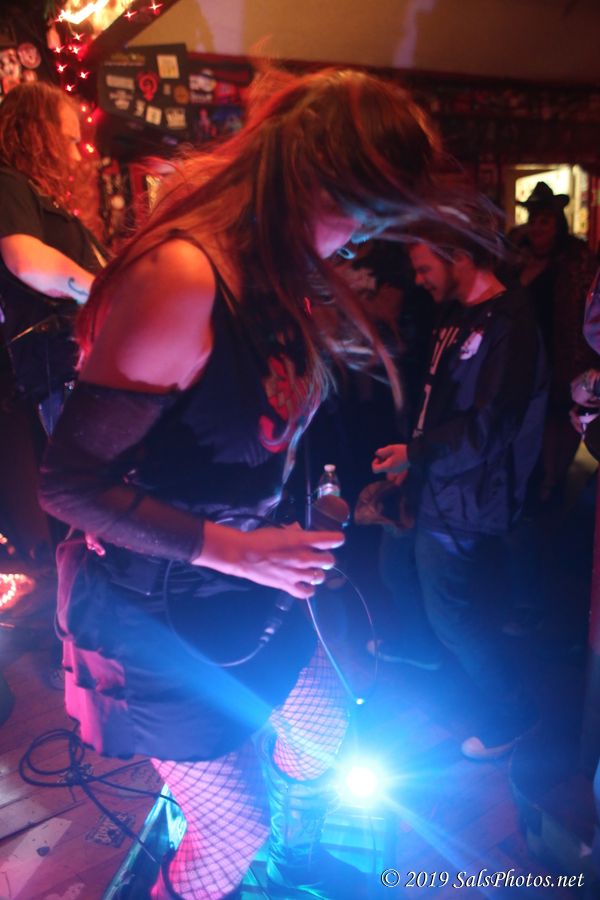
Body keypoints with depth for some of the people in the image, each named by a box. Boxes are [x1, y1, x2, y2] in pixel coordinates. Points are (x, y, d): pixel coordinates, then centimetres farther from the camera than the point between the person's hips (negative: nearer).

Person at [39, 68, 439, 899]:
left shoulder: (279, 270, -1)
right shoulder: (181, 276, -29)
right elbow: (71, 482, -25)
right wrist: (234, 550, -27)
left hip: (248, 584, 8)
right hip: (160, 617, -8)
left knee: (324, 729, 27)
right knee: (235, 828, 11)